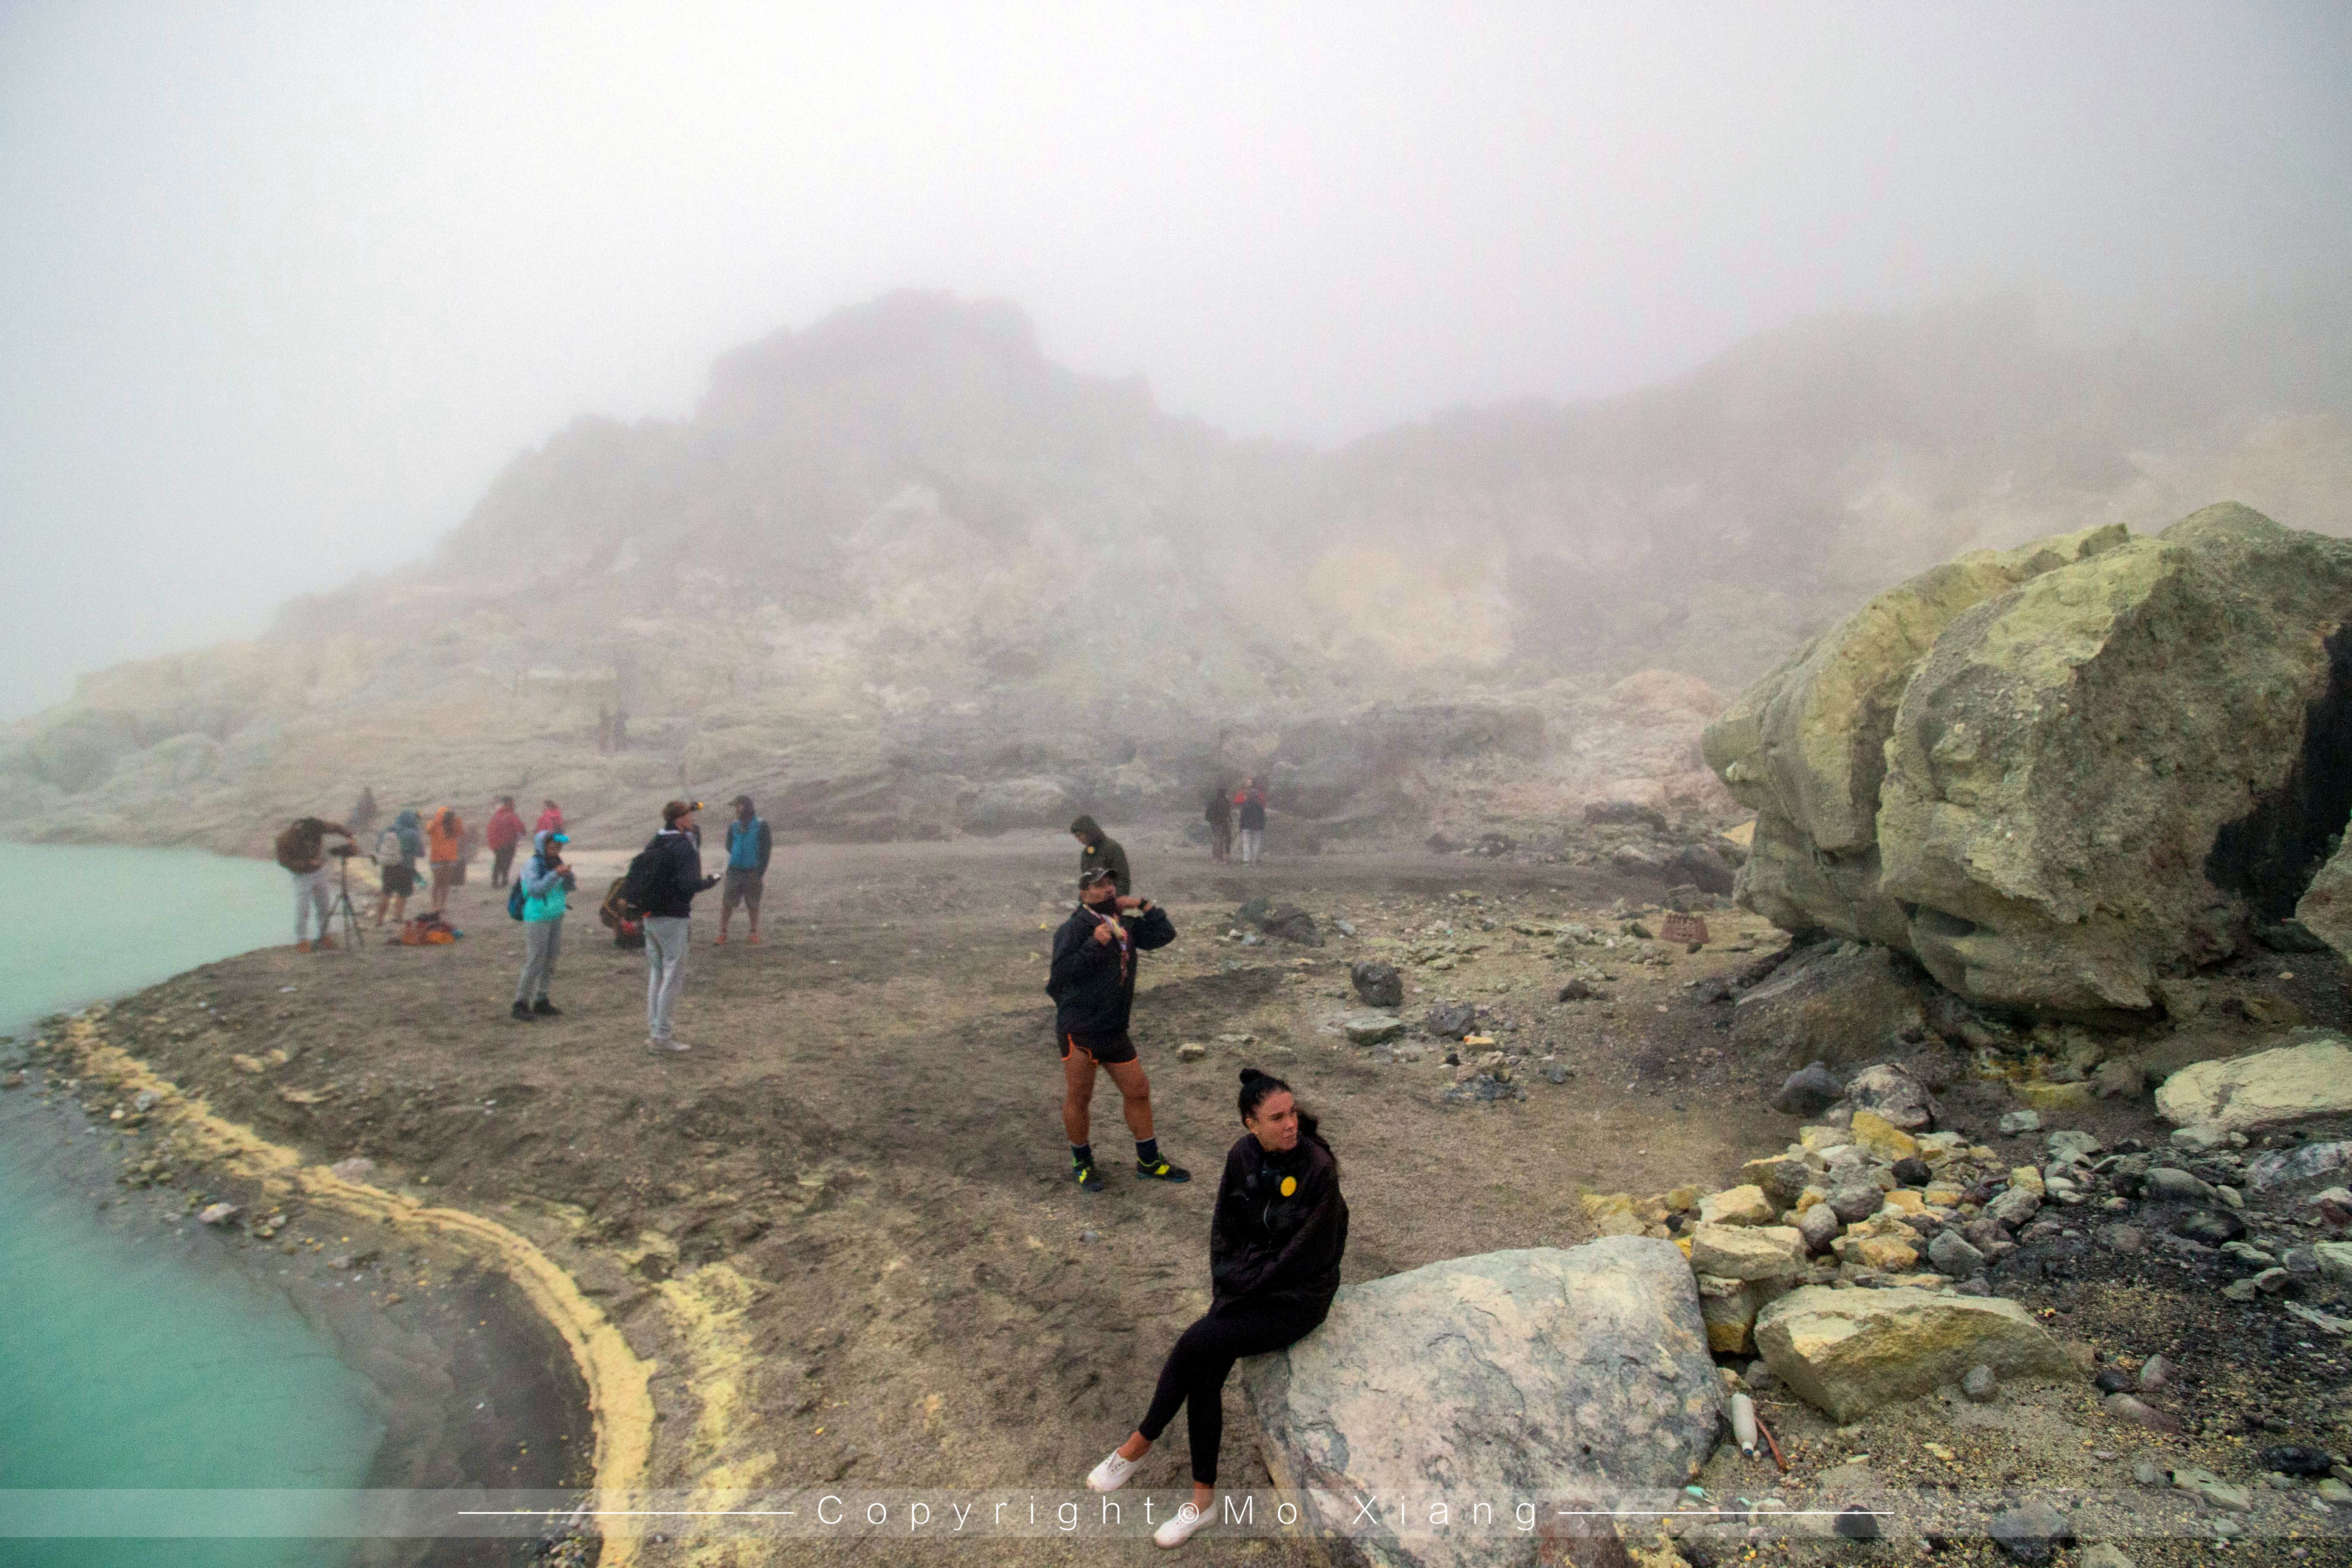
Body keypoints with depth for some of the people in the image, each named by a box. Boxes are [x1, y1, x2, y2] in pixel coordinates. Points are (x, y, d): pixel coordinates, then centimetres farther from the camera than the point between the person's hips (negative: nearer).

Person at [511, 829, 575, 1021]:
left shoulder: (557, 862, 8)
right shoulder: (532, 865, -11)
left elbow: (570, 888, 6)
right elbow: (533, 888, -23)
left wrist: (568, 875, -14)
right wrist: (555, 875, -31)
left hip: (556, 917, 7)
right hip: (538, 918, -7)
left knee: (549, 961, 10)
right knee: (534, 962, -6)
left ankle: (541, 1001, 19)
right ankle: (521, 1002, 2)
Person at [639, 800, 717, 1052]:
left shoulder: (653, 845, 11)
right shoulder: (684, 847, -16)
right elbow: (688, 885, -24)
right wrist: (709, 883, -7)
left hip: (650, 916, 8)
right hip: (672, 918, -8)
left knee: (656, 974, 15)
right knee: (673, 976, -1)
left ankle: (654, 1031, 20)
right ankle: (661, 1036, 0)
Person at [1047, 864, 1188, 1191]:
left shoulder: (1123, 927, 10)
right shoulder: (1076, 927, -13)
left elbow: (1165, 934, 13)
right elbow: (1061, 971, -24)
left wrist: (1144, 906, 3)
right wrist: (1094, 944, -30)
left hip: (1114, 1029, 7)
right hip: (1079, 1029, -7)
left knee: (1138, 1090, 11)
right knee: (1079, 1097, 5)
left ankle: (1149, 1161, 25)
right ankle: (1082, 1163, 25)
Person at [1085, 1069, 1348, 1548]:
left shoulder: (1318, 1168, -22)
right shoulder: (1244, 1156, -6)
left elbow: (1305, 1253, -19)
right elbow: (1225, 1227, 6)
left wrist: (1243, 1287, -13)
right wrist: (1226, 1283, -6)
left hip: (1298, 1296, -5)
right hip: (1247, 1284, 5)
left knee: (1195, 1345, -20)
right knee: (1206, 1372, -17)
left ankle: (1140, 1444, 1)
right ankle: (1203, 1498, 1)